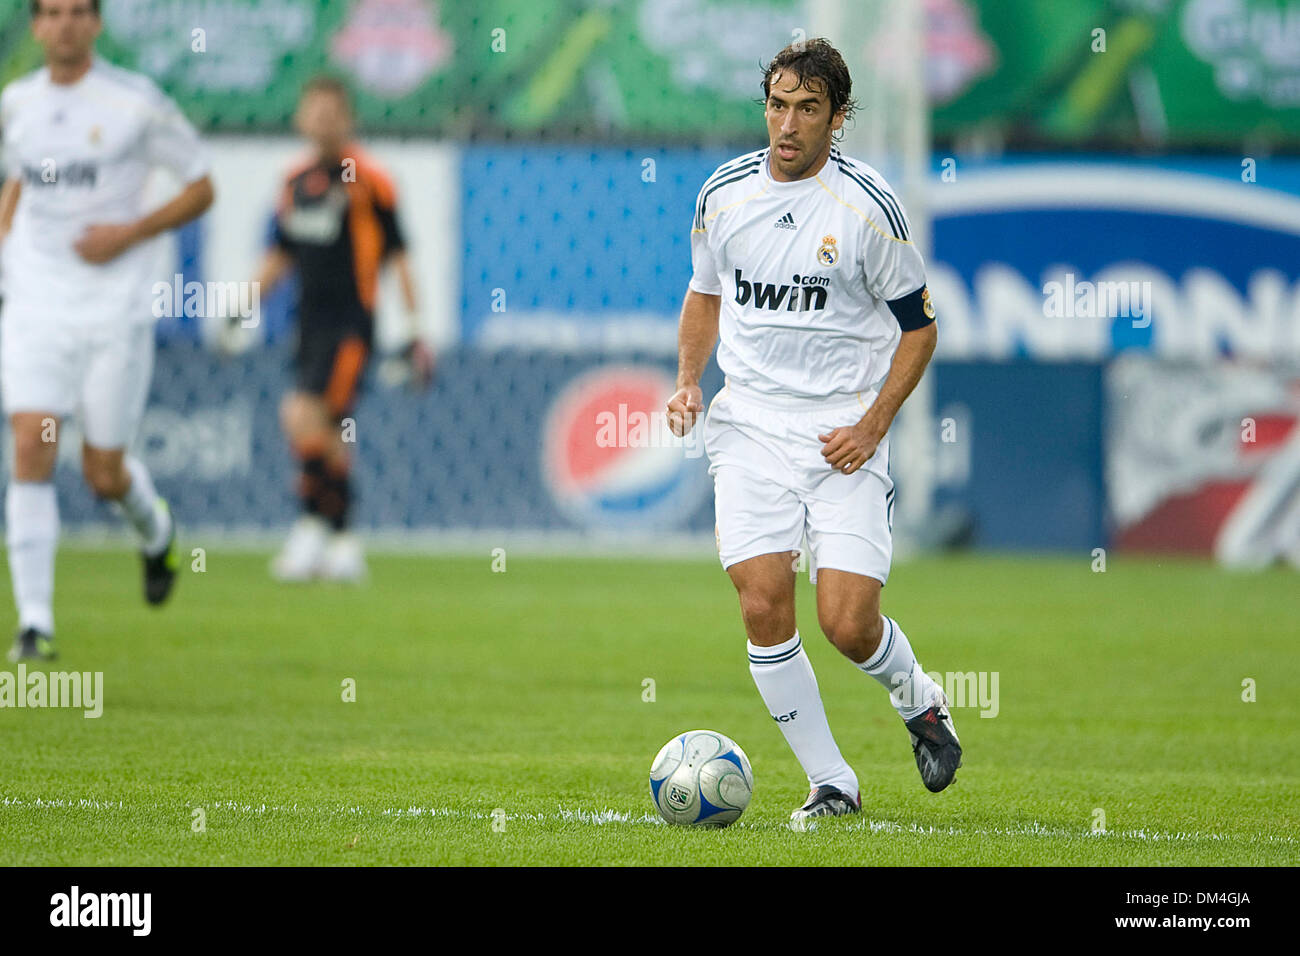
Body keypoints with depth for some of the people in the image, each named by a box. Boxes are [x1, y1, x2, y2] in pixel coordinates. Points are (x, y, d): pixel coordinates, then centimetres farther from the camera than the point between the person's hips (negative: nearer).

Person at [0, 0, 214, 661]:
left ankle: (155, 531, 41)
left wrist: (131, 232, -13)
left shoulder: (136, 103, -7)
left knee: (104, 473, 4)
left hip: (114, 309, -3)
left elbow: (201, 189, 0)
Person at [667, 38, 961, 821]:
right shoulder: (724, 193, 3)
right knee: (764, 607, -10)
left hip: (844, 433, -3)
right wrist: (688, 378, 4)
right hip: (750, 429, 3)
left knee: (848, 622, -12)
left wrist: (873, 426, -10)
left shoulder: (870, 207, -8)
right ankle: (832, 783, 4)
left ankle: (920, 702, 23)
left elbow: (919, 325, 0)